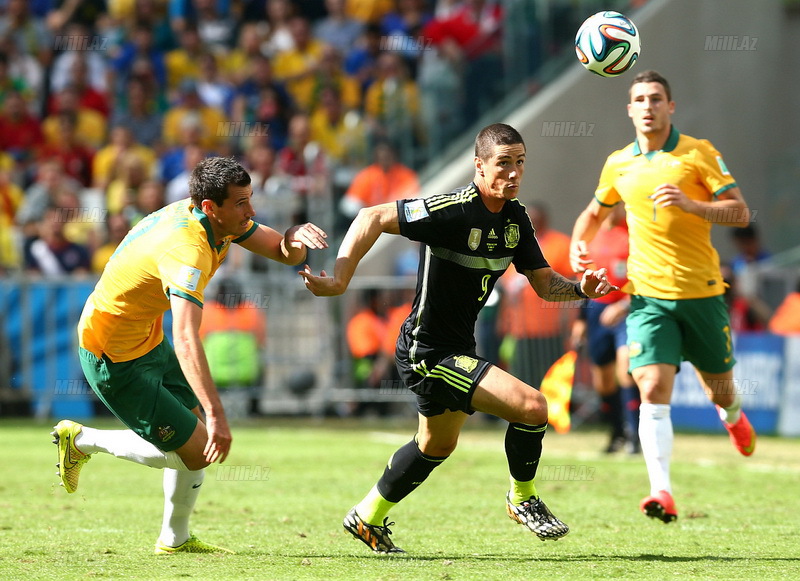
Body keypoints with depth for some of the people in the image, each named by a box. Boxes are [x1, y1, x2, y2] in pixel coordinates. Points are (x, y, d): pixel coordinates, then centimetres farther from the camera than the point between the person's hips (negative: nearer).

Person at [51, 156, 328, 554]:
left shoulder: (223, 223, -6)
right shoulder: (187, 249, -35)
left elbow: (283, 252, 0)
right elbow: (186, 339, -45)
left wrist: (296, 238, -27)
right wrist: (215, 414, -52)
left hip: (149, 339, 9)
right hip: (114, 359, -9)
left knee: (199, 431, 14)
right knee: (196, 451, -3)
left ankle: (175, 539, 28)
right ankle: (82, 441, 11)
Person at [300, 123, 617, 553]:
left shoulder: (516, 218, 2)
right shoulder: (455, 210, -24)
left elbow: (544, 283, 7)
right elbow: (374, 218, -23)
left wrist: (582, 288, -14)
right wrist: (339, 279, -30)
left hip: (457, 349, 10)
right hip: (428, 352, -10)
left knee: (437, 445, 29)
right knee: (531, 406, -19)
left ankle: (368, 517, 47)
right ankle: (523, 500, 5)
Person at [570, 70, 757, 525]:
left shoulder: (699, 154, -3)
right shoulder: (618, 165, 8)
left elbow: (740, 213, -7)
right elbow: (596, 212, 27)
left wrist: (690, 204, -21)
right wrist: (579, 244, 8)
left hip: (702, 292, -1)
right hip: (649, 296, 1)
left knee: (720, 392, 13)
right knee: (653, 390, -18)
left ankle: (734, 417, 51)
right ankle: (663, 493, -24)